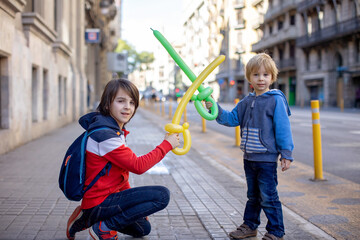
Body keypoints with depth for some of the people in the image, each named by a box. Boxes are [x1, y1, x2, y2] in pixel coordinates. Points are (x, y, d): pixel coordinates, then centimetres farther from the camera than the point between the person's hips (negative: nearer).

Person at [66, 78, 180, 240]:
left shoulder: (117, 131, 9)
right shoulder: (105, 135, -23)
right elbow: (138, 166, -22)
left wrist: (133, 199, 13)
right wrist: (167, 144, -15)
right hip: (99, 203, -10)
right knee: (162, 195, -20)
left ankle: (87, 219, 19)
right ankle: (104, 227, -12)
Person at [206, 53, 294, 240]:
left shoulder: (276, 100, -10)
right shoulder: (246, 102, 10)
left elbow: (283, 128, -12)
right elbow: (232, 119, 13)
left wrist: (286, 154, -13)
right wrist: (216, 110, -3)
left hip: (267, 159, -7)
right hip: (249, 158, 7)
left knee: (268, 197, 1)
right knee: (253, 196, 20)